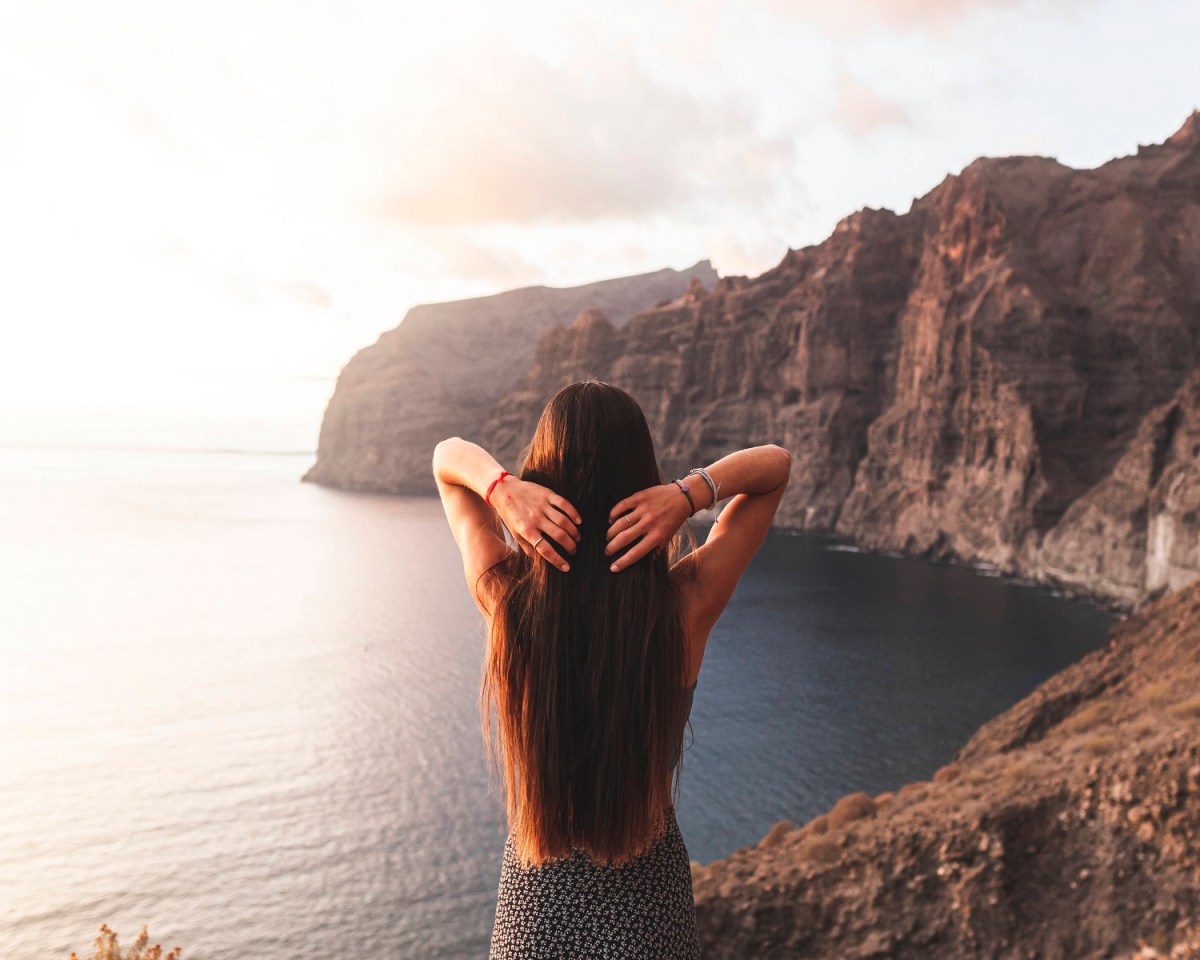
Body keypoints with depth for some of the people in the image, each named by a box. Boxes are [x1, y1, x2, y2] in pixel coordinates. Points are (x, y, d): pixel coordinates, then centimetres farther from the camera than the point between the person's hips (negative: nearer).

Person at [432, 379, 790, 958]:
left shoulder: (506, 595, -20)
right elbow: (777, 462, -7)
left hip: (535, 891, 1)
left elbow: (448, 454, -3)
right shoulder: (687, 603, -21)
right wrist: (690, 492, -25)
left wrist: (502, 487, -24)